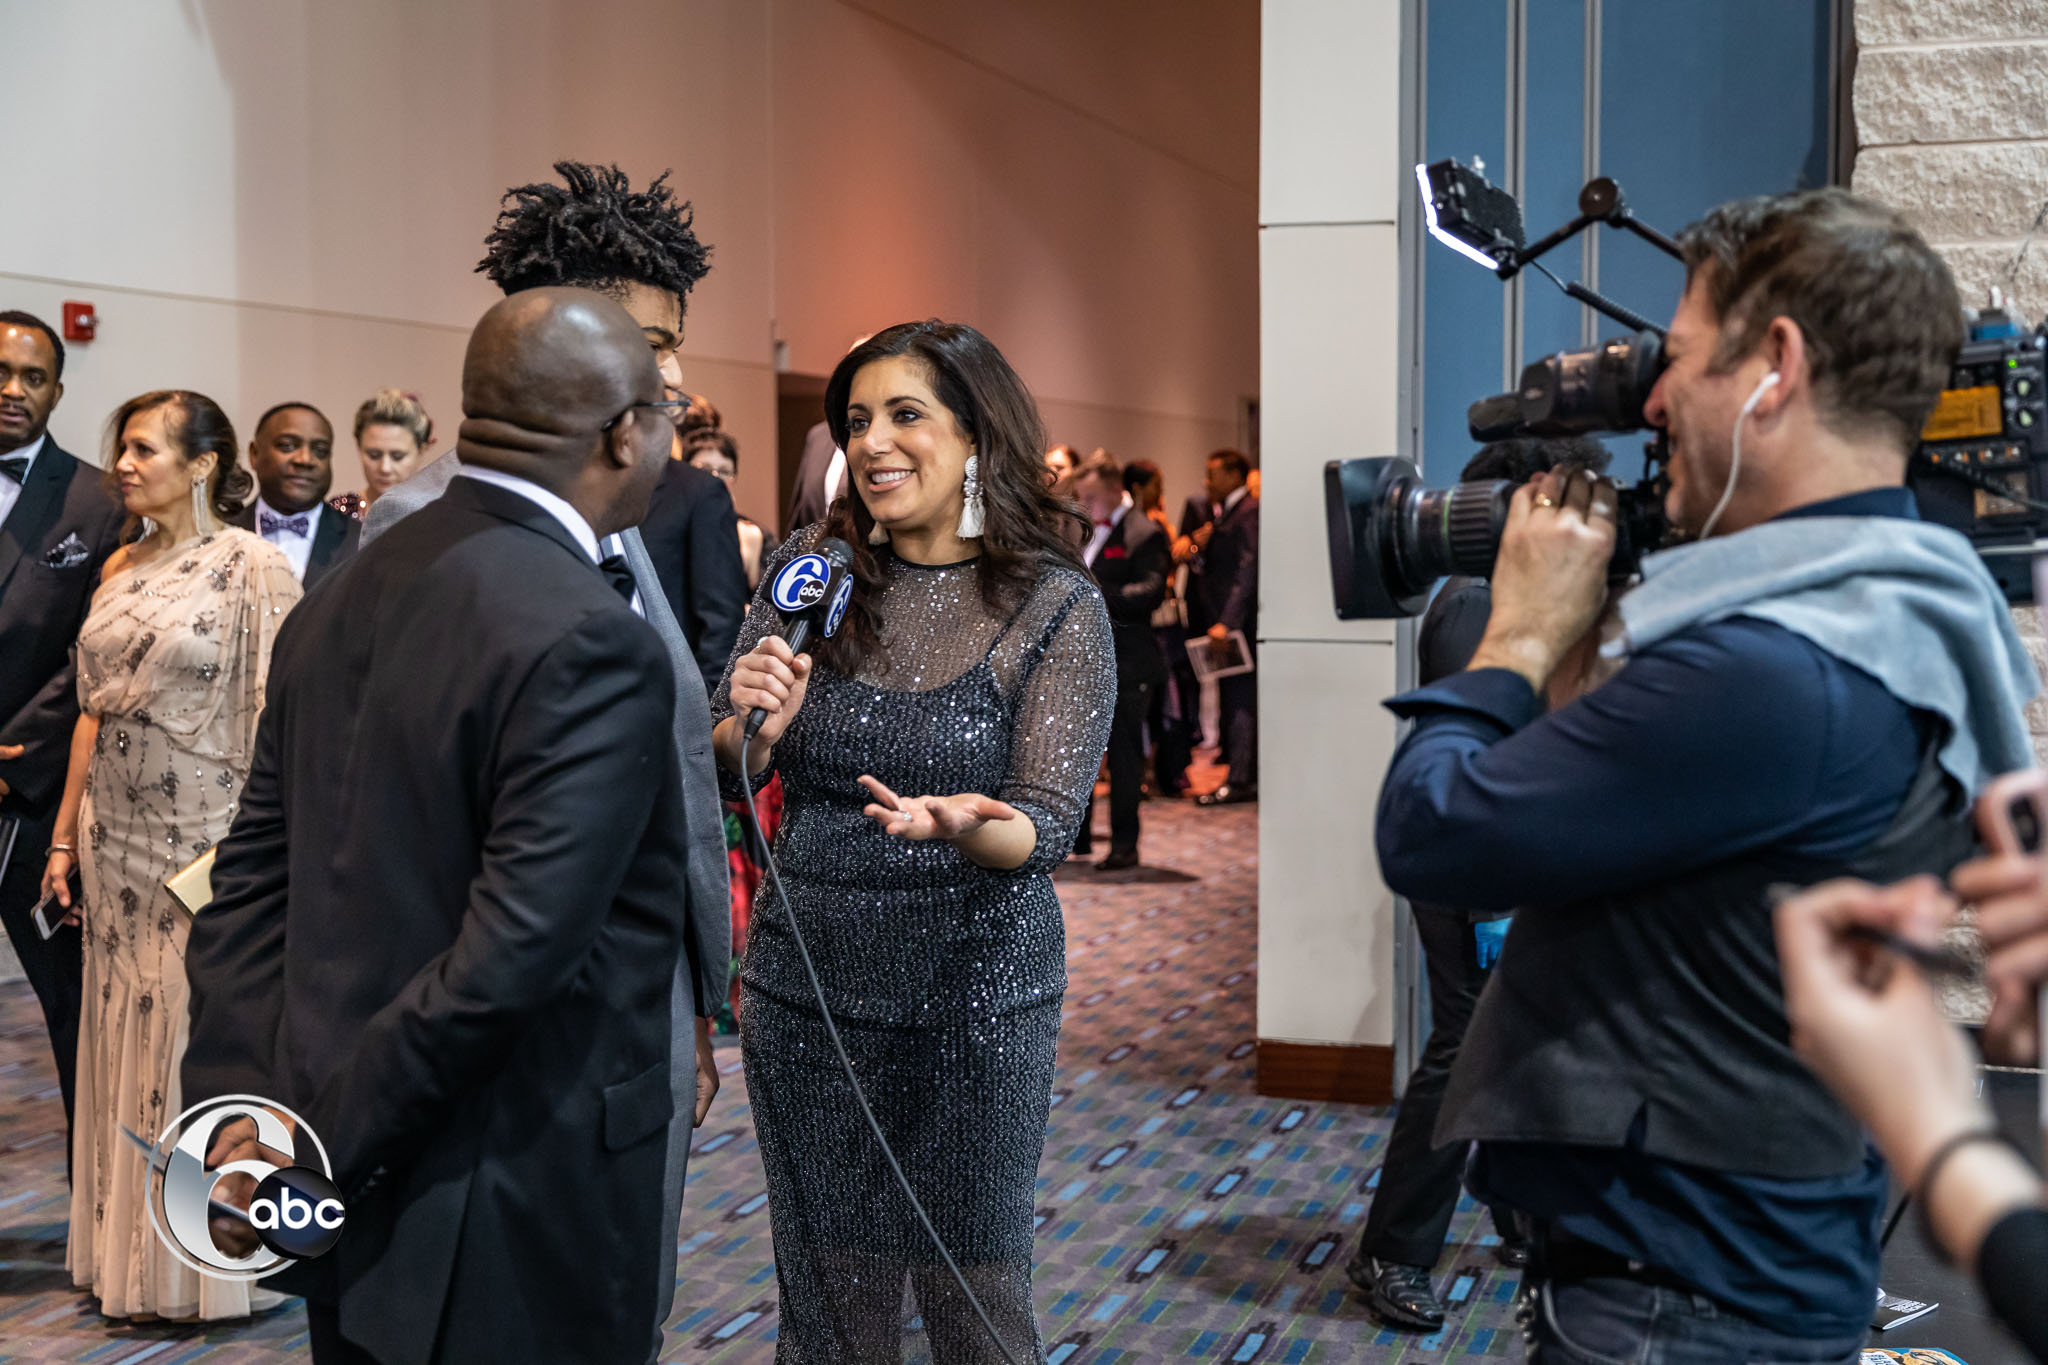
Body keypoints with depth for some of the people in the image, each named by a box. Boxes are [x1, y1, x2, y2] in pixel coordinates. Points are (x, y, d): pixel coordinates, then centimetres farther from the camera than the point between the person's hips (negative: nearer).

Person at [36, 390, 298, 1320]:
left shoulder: (251, 567, -9)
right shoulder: (121, 568, 10)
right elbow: (95, 713, 14)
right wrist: (65, 837, 11)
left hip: (206, 846, -6)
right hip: (118, 846, 6)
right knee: (126, 1046, 11)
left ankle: (215, 1263, 15)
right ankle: (133, 1254, 22)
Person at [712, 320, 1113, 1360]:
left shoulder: (1055, 606, -8)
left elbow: (1046, 827, -13)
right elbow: (725, 779, 5)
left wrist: (965, 829, -34)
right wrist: (753, 727, -18)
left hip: (975, 993, -2)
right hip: (807, 985, 3)